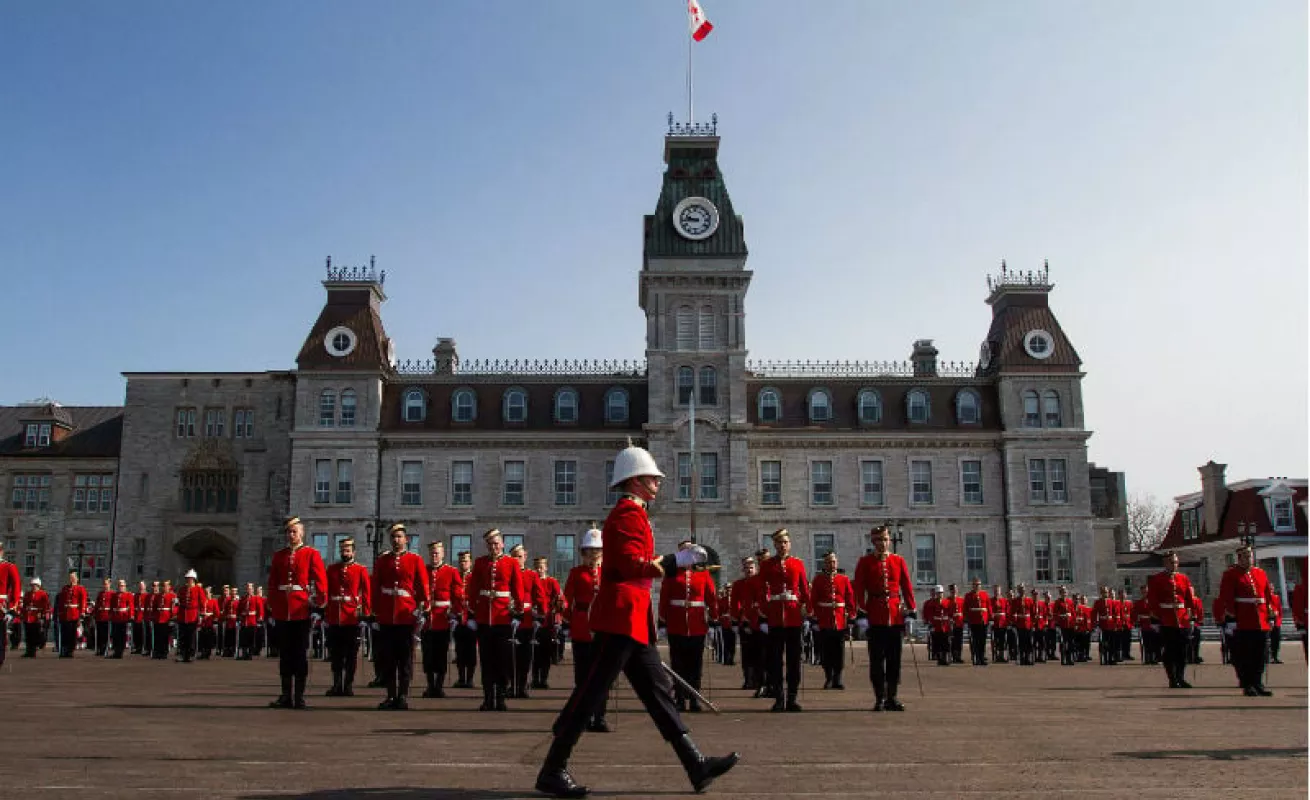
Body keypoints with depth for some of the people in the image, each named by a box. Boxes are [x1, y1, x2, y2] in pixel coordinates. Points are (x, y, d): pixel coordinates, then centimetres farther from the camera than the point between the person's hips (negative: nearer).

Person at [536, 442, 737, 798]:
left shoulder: (627, 513, 19)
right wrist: (676, 561, -23)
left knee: (659, 691, 8)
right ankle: (553, 770, 2)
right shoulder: (629, 513, -12)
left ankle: (696, 766, 10)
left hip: (631, 621, 11)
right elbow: (630, 565, -23)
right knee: (591, 693, -5)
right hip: (623, 618, -11)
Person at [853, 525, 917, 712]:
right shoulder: (865, 562, 3)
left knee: (894, 658, 6)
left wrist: (911, 609, 0)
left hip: (895, 613, 2)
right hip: (875, 615, -2)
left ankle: (892, 698, 14)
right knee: (877, 658, 0)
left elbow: (907, 586, 8)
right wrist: (862, 610, -12)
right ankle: (880, 698, 6)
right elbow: (859, 588, -2)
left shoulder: (899, 561, 9)